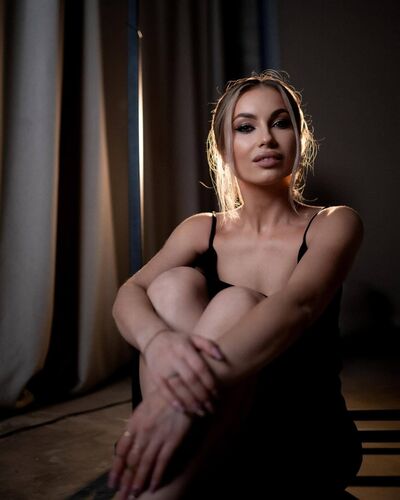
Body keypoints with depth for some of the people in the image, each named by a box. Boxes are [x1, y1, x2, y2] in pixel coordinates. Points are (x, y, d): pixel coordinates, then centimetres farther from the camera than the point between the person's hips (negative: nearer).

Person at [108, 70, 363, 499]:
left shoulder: (333, 224, -5)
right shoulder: (201, 230, 5)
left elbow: (298, 304, -27)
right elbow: (128, 295, -13)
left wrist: (191, 386, -45)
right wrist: (158, 340, -39)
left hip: (306, 444, -2)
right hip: (215, 434, 3)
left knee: (235, 304, -30)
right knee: (174, 284, -22)